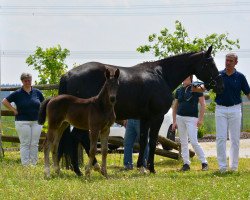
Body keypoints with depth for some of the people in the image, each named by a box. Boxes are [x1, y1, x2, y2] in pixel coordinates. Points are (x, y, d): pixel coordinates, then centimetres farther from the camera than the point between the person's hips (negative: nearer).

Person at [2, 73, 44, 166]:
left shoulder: (37, 92, 7)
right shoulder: (17, 93, -2)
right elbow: (5, 101, -1)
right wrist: (14, 110, -5)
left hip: (36, 121, 3)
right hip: (23, 122, -3)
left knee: (35, 144, 5)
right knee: (25, 144, -1)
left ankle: (34, 164, 11)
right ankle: (25, 165, 1)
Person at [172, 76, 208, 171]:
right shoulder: (179, 90, 11)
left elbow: (203, 104, -3)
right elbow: (175, 106, 16)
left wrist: (201, 119, -10)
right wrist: (174, 121, 11)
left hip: (192, 118, -5)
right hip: (180, 117, 5)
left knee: (194, 142, -12)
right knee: (183, 142, 6)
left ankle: (204, 162, -3)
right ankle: (186, 163, 10)